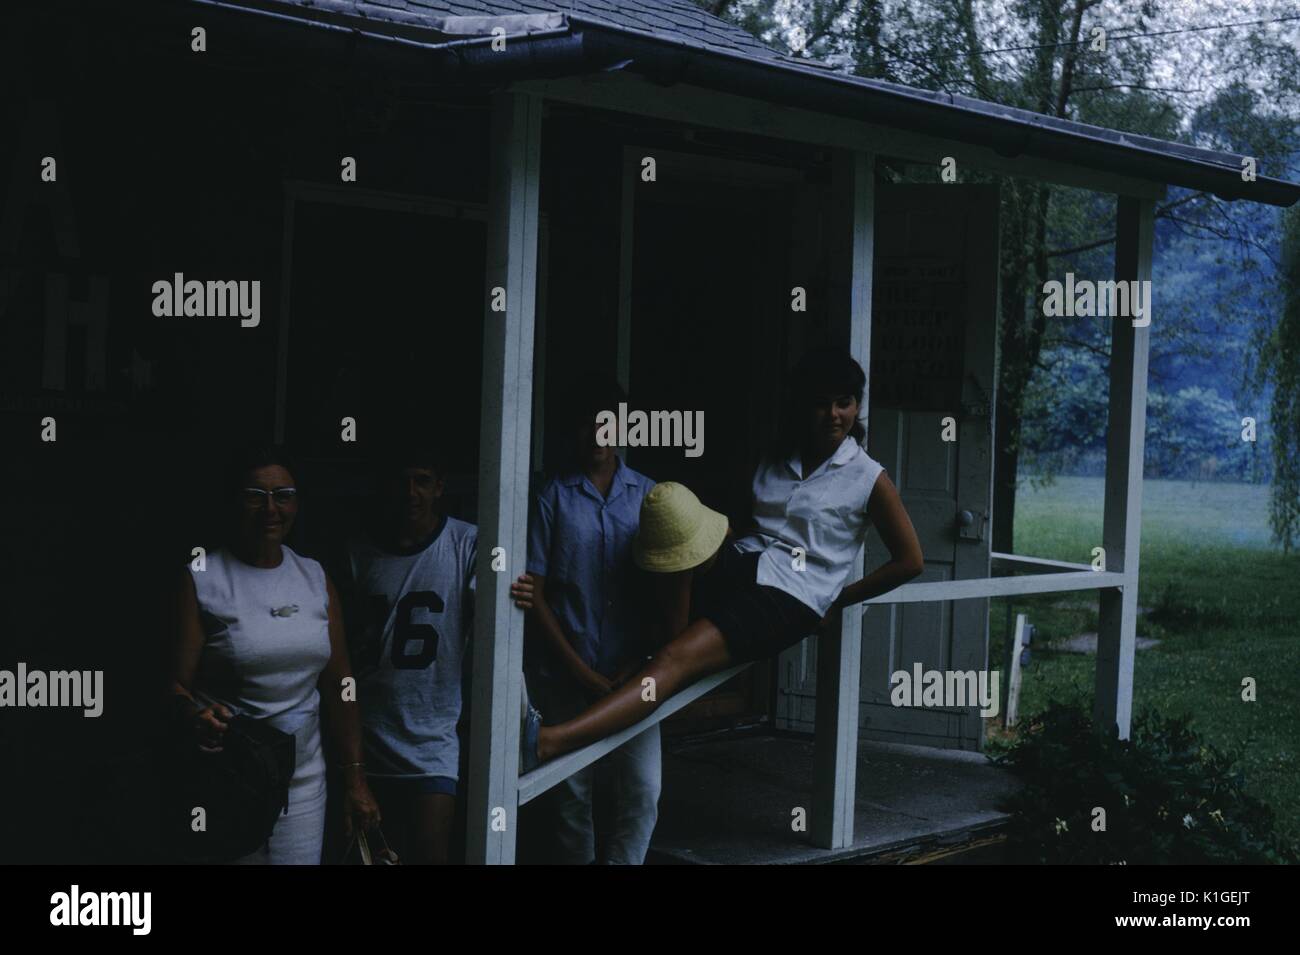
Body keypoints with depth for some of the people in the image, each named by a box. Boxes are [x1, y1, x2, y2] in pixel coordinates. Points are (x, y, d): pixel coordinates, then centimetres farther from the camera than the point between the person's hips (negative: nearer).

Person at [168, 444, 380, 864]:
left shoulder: (316, 578, 7)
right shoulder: (200, 580, -6)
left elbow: (338, 685, 8)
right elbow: (176, 683, -9)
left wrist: (354, 779, 6)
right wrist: (196, 716, -31)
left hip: (304, 780, 4)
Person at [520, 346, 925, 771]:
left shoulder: (869, 478, 4)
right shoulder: (772, 463, 18)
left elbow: (910, 560, 5)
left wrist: (837, 601, 4)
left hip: (790, 596, -6)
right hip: (738, 565, 6)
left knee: (678, 659, -29)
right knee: (672, 507, -25)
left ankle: (548, 740, -47)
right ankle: (669, 638, -24)